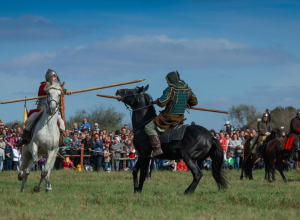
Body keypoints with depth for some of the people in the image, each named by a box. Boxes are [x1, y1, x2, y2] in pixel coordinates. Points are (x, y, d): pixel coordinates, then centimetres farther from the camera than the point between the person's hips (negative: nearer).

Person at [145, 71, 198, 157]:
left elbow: (162, 103, -21)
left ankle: (157, 148, -17)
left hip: (169, 117, -8)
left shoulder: (170, 90, -16)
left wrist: (157, 101, 1)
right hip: (180, 117, 8)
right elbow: (194, 101, 12)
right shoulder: (187, 89, 5)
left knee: (149, 127, -4)